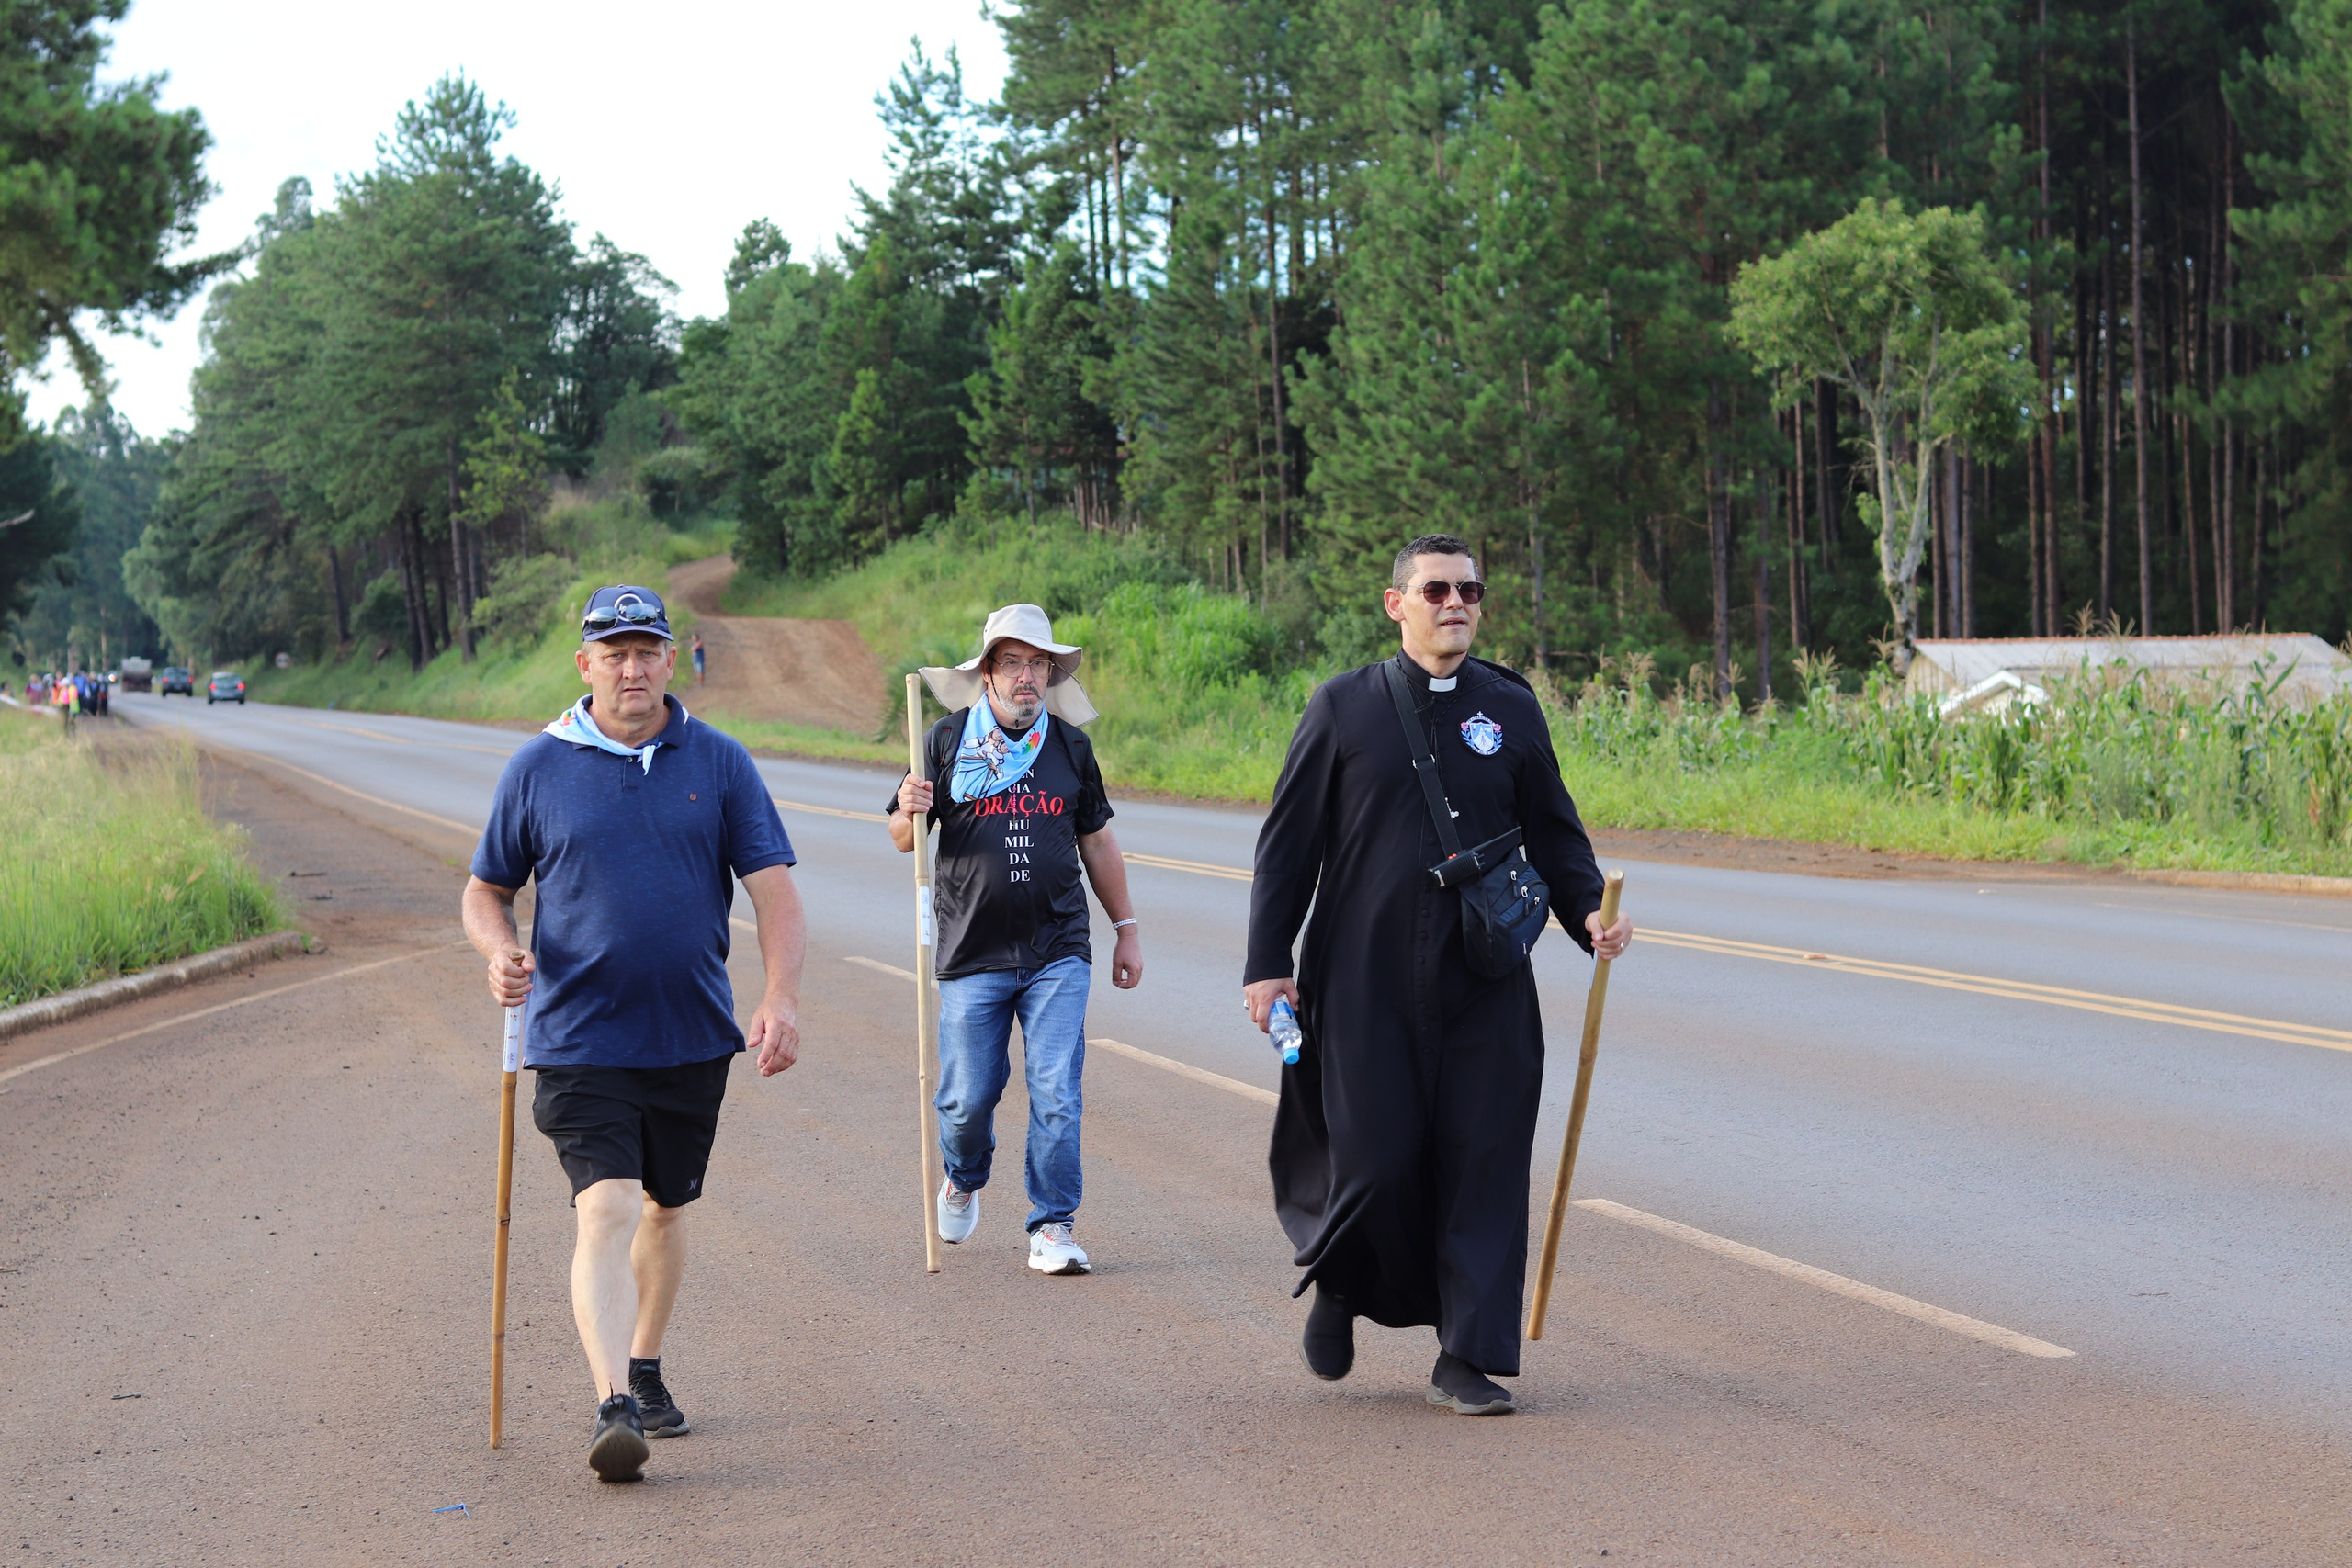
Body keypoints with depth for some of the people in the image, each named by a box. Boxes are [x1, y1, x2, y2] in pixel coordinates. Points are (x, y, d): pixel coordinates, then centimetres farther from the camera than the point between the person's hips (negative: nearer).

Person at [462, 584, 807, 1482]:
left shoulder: (719, 763, 2)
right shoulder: (539, 768, 0)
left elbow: (774, 892, -2)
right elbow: (486, 891, 9)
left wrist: (780, 999, -18)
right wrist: (500, 953, -14)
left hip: (695, 1036, 3)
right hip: (579, 1039, -3)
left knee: (666, 1207, 17)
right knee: (606, 1213, -17)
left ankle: (645, 1370, 37)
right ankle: (612, 1406, -25)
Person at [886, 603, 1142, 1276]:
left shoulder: (1070, 746, 9)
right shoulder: (947, 741, 1)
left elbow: (1097, 843, 19)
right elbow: (903, 840, 5)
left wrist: (1126, 929, 19)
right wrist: (910, 814, -19)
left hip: (1057, 954, 1)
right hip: (972, 955, -1)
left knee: (1057, 1093, -7)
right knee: (968, 1098, 2)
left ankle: (1052, 1227, 3)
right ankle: (963, 1180, 33)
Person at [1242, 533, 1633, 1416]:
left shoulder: (1511, 708, 8)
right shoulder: (1344, 707, 2)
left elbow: (1552, 832, 15)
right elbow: (1289, 844, 3)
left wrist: (1588, 913, -3)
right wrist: (1267, 963, -1)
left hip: (1485, 984, 2)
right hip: (1365, 980, -2)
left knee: (1483, 1162, -2)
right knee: (1376, 1161, -5)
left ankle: (1468, 1359, 7)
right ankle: (1340, 1285, 27)